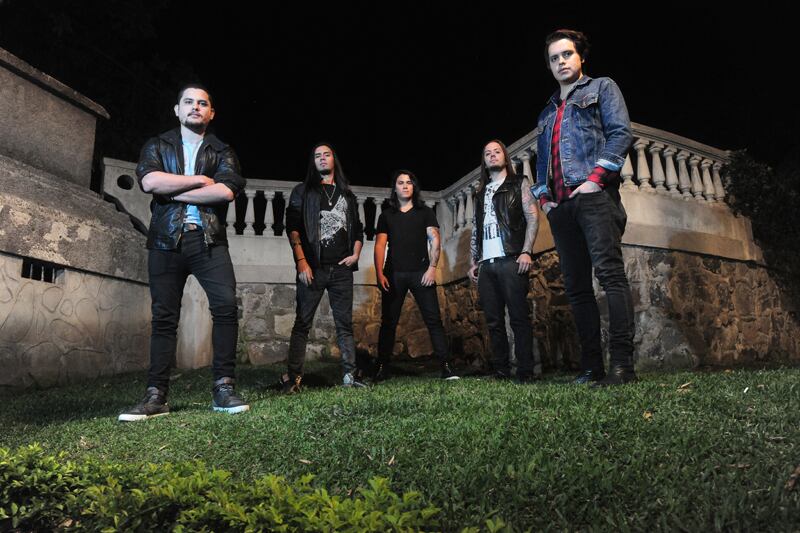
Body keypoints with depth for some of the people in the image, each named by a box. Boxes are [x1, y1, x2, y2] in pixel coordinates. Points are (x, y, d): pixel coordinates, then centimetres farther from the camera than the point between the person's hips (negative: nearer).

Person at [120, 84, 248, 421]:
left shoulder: (222, 152, 13)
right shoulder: (157, 146, 16)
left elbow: (226, 191, -8)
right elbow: (149, 181, -6)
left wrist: (172, 191, -6)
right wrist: (200, 180, -5)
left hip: (208, 241, -1)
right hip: (166, 241, 1)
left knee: (226, 306, -16)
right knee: (164, 317, 3)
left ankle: (223, 388, -8)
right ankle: (156, 396, 8)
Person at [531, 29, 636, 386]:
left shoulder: (602, 88, 13)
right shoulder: (548, 114, 29)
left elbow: (621, 132, -2)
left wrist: (596, 178, -14)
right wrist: (543, 196, 10)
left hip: (594, 196, -6)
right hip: (561, 206, 6)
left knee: (610, 273, -16)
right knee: (576, 286, 1)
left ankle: (622, 365, -17)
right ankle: (591, 367, 4)